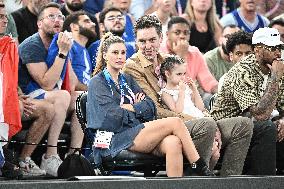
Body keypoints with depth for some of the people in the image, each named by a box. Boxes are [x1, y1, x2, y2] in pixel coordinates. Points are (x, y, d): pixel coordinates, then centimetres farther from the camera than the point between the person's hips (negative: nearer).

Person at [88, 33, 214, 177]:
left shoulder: (127, 80, 24)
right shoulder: (97, 83, 5)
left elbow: (150, 107, 10)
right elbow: (113, 115, -10)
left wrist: (128, 107, -5)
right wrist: (139, 108, 2)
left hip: (138, 130, 6)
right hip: (118, 138, -6)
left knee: (173, 143, -29)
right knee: (175, 123, -21)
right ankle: (202, 169, -17)